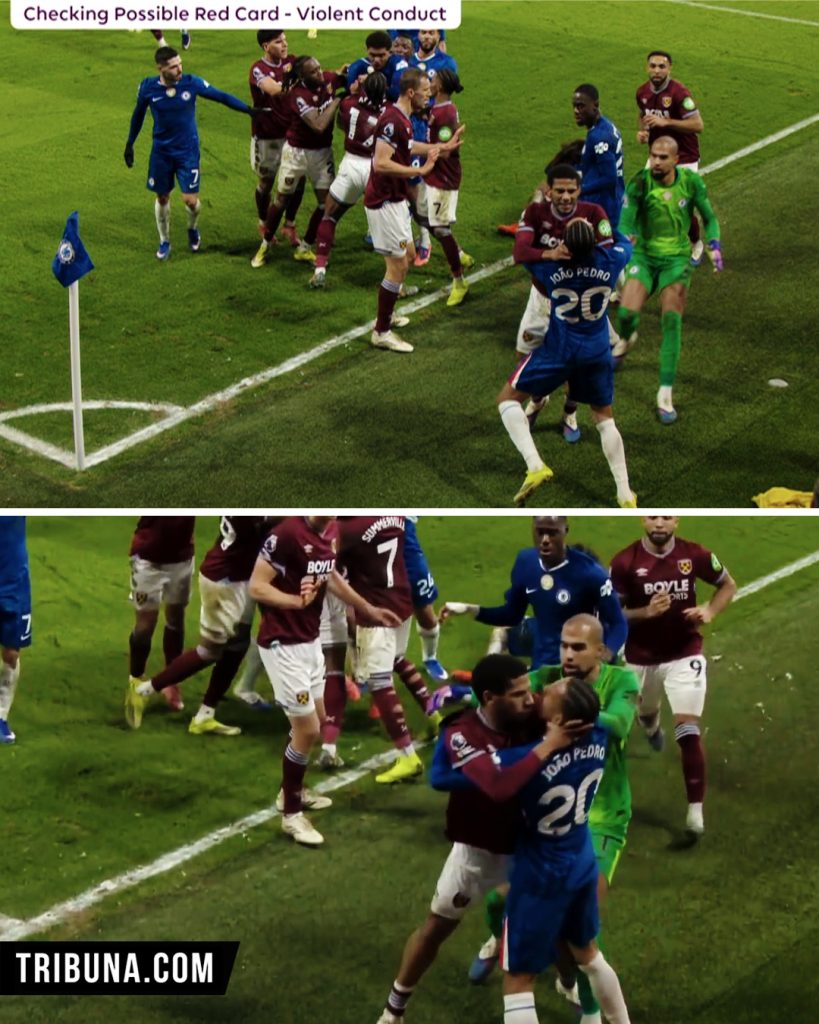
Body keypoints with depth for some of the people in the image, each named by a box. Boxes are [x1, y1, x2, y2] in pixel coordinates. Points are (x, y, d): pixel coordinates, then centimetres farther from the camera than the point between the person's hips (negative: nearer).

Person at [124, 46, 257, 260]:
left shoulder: (191, 82, -17)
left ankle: (193, 229, 29)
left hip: (188, 151, -1)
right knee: (162, 197, 11)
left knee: (190, 200, -5)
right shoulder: (148, 88, -13)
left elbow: (221, 96, -9)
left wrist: (250, 110, -13)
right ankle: (164, 241, 33)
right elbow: (138, 115, 5)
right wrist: (129, 144, 11)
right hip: (161, 152, 1)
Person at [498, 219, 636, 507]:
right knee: (604, 417, 20)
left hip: (558, 351, -3)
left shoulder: (551, 266, -18)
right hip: (598, 353, 3)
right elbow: (625, 242, 13)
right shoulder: (610, 261, -12)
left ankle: (535, 465, -12)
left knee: (508, 398, 10)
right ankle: (625, 496, 17)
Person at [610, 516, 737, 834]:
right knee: (646, 712, 28)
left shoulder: (695, 555, -10)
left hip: (684, 654, -1)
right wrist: (645, 612, -27)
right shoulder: (624, 562, -14)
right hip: (641, 658, 2)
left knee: (688, 731, -13)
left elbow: (728, 585, 6)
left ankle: (696, 809, -9)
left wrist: (710, 611, -13)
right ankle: (652, 724, 68)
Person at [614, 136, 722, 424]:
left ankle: (665, 395, -8)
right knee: (627, 311, -19)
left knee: (672, 321, -13)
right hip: (644, 257, 0)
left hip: (676, 259, 1)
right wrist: (626, 239, -37)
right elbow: (626, 222, -14)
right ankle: (627, 339, 23)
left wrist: (714, 246, -10)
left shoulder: (691, 181, -7)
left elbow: (709, 217, 6)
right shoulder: (639, 183, -13)